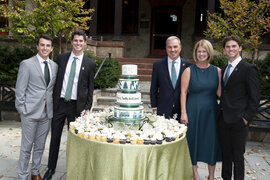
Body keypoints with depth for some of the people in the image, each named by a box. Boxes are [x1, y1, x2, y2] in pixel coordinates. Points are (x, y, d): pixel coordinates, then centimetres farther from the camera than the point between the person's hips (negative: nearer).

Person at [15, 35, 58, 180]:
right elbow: (20, 90, -6)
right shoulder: (26, 64, -6)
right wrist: (22, 111, -9)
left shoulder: (54, 66, 9)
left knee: (40, 146, 16)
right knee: (26, 147, 5)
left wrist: (53, 107, 6)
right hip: (31, 113, -4)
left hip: (47, 113, 5)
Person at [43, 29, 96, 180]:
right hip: (59, 103, 2)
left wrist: (87, 107, -4)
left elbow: (90, 88, 1)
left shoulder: (90, 64, -1)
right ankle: (51, 168, 29)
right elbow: (55, 80, 8)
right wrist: (51, 99, 4)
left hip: (76, 106, -2)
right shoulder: (61, 58, 5)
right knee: (55, 137, 12)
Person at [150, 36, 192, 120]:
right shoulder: (158, 65, 3)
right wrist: (154, 108, 2)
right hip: (163, 111, 0)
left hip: (182, 111, 0)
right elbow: (153, 89, 6)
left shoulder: (188, 65, 2)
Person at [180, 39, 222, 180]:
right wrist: (183, 112, -9)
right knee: (193, 140, 7)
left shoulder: (217, 71, 4)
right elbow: (183, 92, -4)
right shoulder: (189, 70, -2)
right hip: (193, 111, -2)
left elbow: (219, 92, 3)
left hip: (211, 112, 2)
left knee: (211, 141, 8)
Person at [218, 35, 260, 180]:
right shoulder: (224, 70, 13)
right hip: (223, 119, 6)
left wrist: (246, 118, -14)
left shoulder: (249, 69, -9)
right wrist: (220, 111, 9)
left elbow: (254, 97, -10)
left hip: (238, 120, -6)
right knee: (225, 154, 17)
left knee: (237, 157, 6)